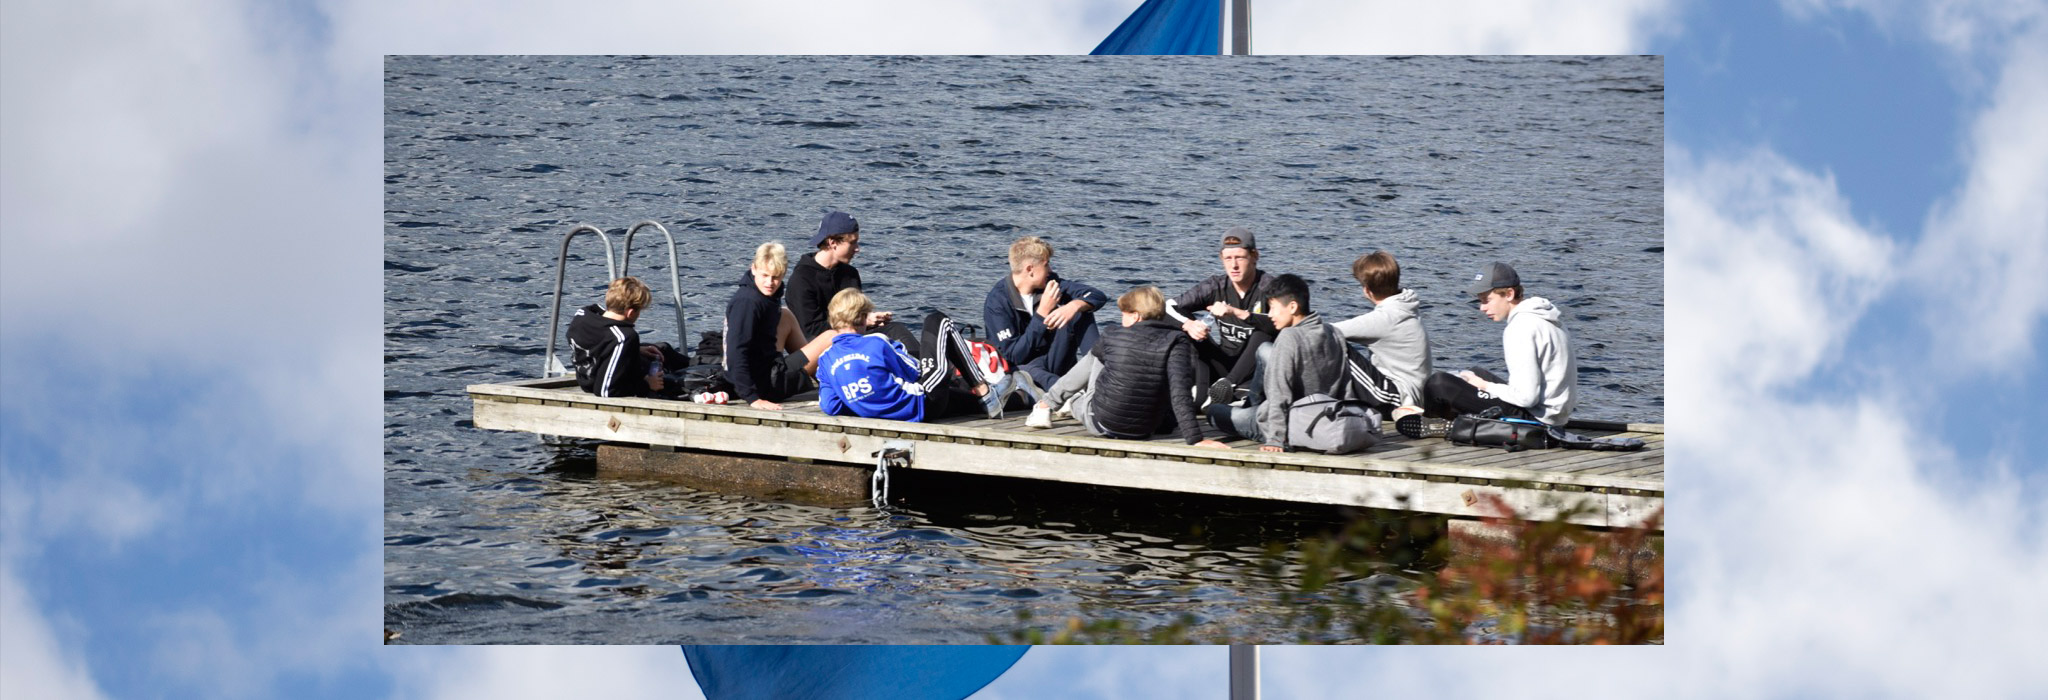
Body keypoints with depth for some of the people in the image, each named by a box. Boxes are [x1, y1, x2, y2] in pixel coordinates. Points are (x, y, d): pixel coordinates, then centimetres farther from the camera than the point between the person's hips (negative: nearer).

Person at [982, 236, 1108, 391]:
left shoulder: (1049, 282, -1)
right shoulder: (997, 302, -16)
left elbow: (1098, 296, -5)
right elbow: (1014, 355, -22)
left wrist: (1074, 306, -28)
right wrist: (1043, 313, -25)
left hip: (1056, 360, 6)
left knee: (1081, 309, -11)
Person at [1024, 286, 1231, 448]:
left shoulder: (1112, 338, -5)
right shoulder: (1177, 342, -13)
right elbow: (1180, 391, -26)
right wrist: (1194, 438, -29)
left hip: (1099, 423, 1)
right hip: (1143, 431, -1)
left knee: (1094, 358, 26)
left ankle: (1045, 406, 34)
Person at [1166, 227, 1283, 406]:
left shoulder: (1268, 287, -13)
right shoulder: (1216, 286, 0)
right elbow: (1169, 308, -2)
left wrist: (1237, 313, -42)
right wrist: (1188, 324, -25)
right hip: (1225, 363, 4)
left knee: (1264, 333, -31)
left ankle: (1229, 385, -46)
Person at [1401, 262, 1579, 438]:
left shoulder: (1521, 329, -20)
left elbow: (1526, 396, -25)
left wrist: (1485, 387, -7)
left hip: (1535, 416, -11)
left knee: (1438, 384, -12)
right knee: (1476, 373, 34)